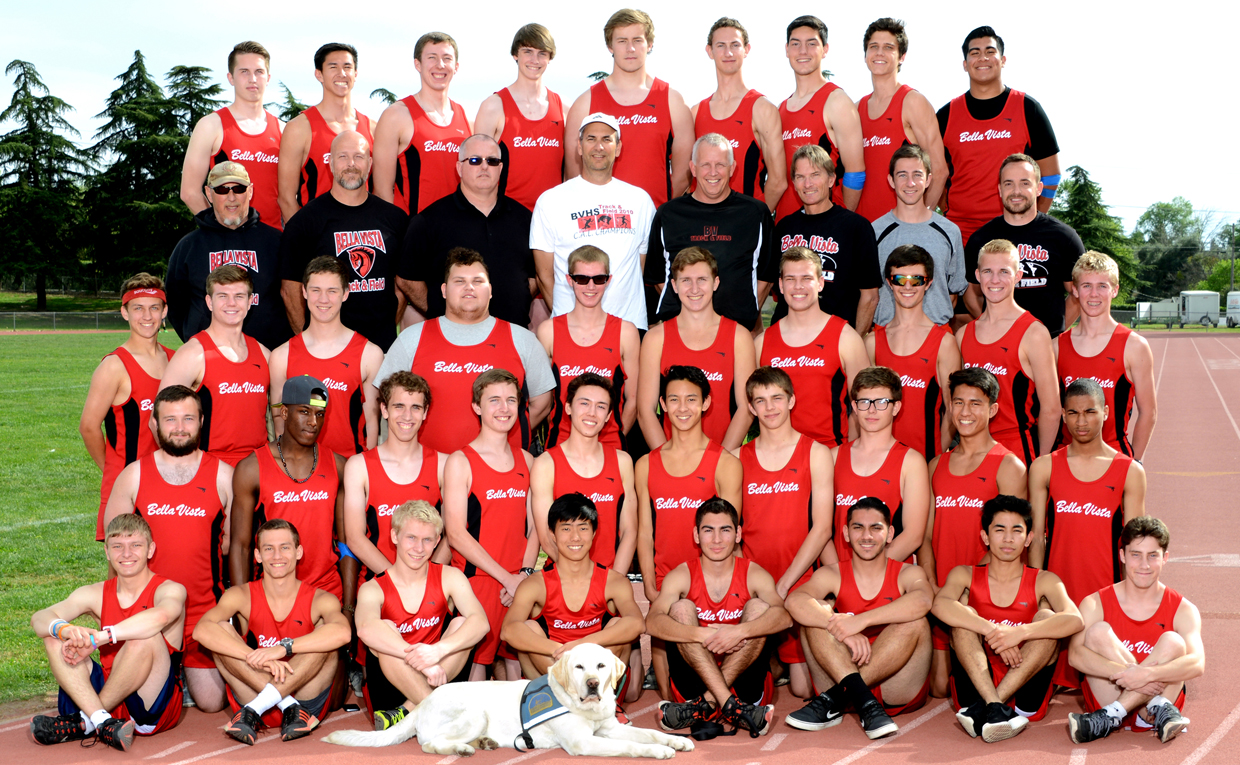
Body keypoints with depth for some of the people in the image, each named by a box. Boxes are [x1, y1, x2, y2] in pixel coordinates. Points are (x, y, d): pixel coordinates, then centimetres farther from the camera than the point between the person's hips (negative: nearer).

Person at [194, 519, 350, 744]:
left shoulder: (319, 599, -4)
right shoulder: (242, 596, 0)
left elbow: (342, 632, -28)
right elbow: (201, 630, -21)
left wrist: (284, 648, -35)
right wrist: (259, 658, -32)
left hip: (307, 698, -1)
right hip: (253, 695, 1)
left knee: (326, 632, -22)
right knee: (221, 630, -15)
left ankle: (253, 709, -29)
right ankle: (290, 708, -24)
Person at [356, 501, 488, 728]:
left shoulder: (449, 578, 2)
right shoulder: (374, 589, -5)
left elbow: (480, 621, -18)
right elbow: (366, 629, -30)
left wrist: (439, 650, -37)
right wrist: (421, 660, -44)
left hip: (437, 684, 2)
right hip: (389, 697, -2)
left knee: (460, 624, -18)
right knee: (385, 630, -26)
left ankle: (409, 712, -28)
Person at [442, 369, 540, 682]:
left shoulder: (526, 460, 13)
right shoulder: (460, 462, -4)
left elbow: (534, 525, 14)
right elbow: (456, 534, -10)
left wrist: (525, 573, -3)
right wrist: (506, 577, -12)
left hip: (521, 583, 5)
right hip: (477, 580, -4)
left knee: (515, 662, 7)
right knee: (476, 661, -3)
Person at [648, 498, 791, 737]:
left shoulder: (754, 574, -1)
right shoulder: (681, 576, -1)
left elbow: (783, 617, -22)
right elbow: (653, 622, -21)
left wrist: (740, 631, -39)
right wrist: (703, 634, -36)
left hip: (744, 683, 0)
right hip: (694, 681, 0)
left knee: (759, 607, -18)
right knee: (680, 608, -18)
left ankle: (705, 705, -29)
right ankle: (730, 706, -35)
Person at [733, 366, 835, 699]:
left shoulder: (816, 453, 2)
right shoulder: (738, 459, 8)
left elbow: (822, 528, -4)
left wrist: (784, 583, -12)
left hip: (800, 583, -2)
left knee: (804, 688, -5)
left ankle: (788, 664, 27)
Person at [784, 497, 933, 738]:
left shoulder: (907, 574, 4)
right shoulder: (831, 575, 7)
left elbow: (922, 600, -23)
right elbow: (795, 600, -17)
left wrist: (861, 621, -32)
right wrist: (843, 630, -32)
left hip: (897, 692, -1)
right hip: (841, 676, 1)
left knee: (915, 620, -23)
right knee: (817, 611, -14)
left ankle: (835, 699, -26)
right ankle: (864, 702, -34)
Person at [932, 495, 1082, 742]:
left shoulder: (1044, 581, 6)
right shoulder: (965, 576, 7)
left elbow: (1075, 620, -17)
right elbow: (940, 605, -18)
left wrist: (1019, 633, -32)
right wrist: (992, 632, -30)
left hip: (1025, 692, 0)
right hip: (974, 689, 0)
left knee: (1046, 619, -19)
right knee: (965, 614, -17)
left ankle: (983, 711, -35)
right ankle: (994, 707, -39)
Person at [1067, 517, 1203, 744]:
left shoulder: (1182, 610, 1)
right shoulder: (1095, 604, 1)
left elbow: (1197, 664, -17)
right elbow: (1076, 654, -17)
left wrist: (1148, 674, -35)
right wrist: (1123, 673, -34)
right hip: (1107, 699, 0)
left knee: (1172, 642, -23)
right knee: (1098, 631, -19)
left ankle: (1109, 718, -30)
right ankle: (1160, 712, -27)